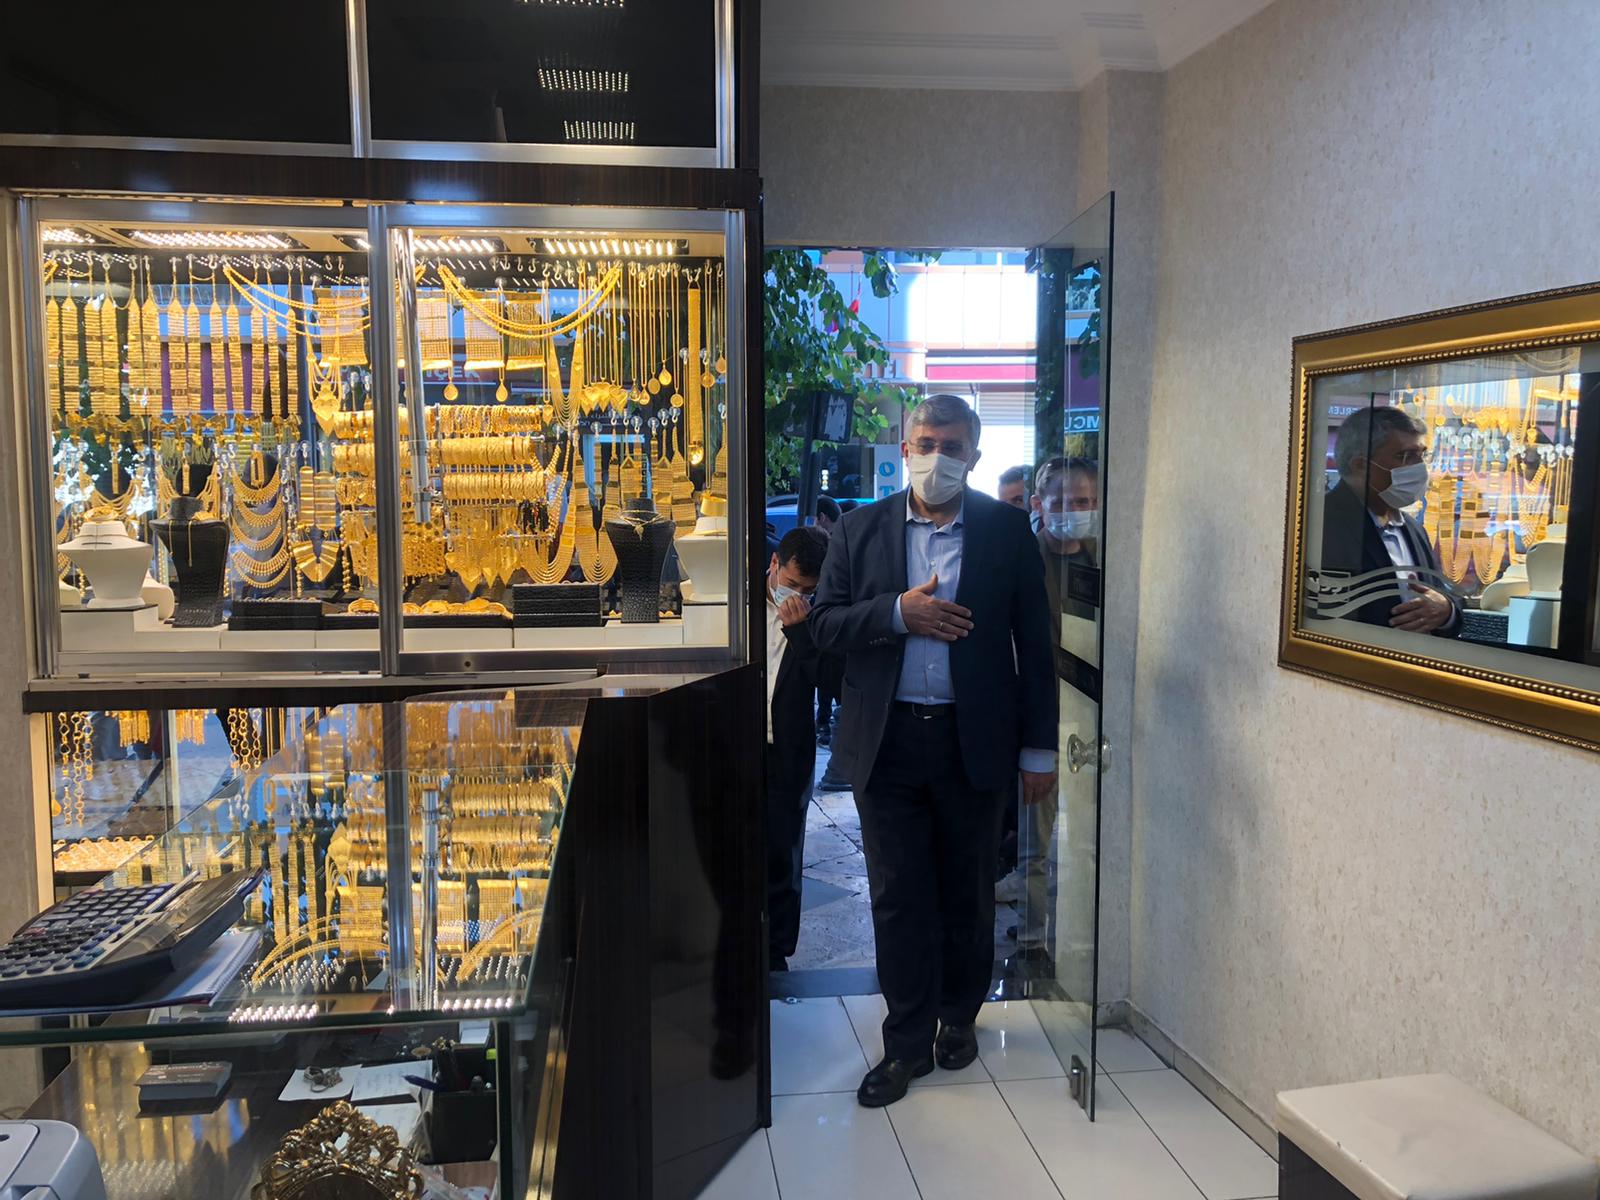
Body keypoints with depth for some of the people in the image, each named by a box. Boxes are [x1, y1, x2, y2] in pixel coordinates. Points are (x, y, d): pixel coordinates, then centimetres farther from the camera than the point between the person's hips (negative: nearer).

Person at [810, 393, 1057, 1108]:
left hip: (975, 741, 0)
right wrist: (897, 613, -17)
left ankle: (959, 1016, 36)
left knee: (967, 890, 14)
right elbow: (825, 624, 0)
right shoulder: (862, 531, 4)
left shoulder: (1006, 530, 0)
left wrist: (1038, 748, -1)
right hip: (888, 741, 1)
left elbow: (1033, 641, 0)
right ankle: (908, 1042, 21)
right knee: (898, 897, 6)